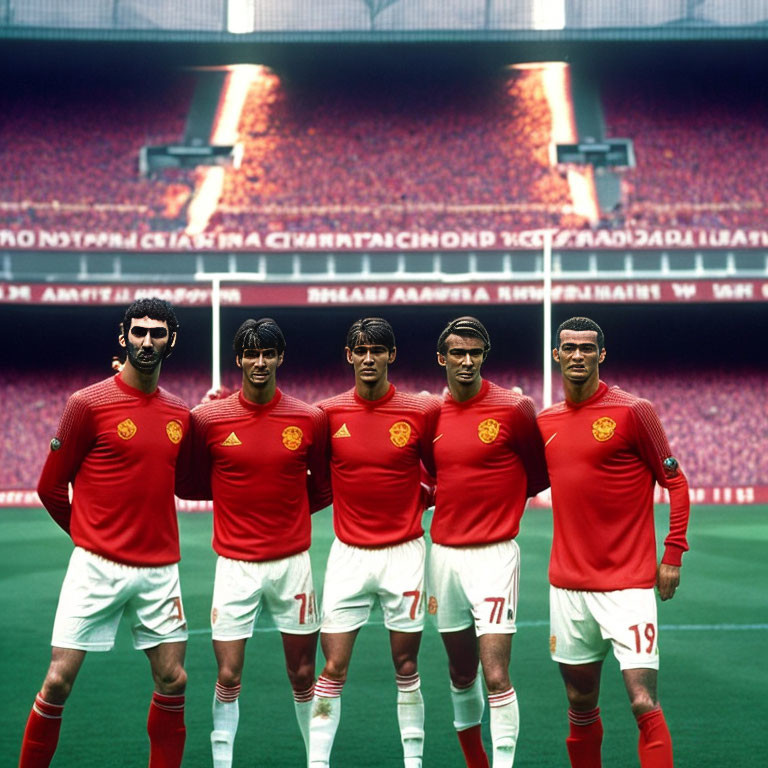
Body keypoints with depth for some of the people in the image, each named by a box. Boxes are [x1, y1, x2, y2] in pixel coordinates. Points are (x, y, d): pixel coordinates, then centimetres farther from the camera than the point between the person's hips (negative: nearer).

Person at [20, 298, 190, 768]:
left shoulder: (181, 415, 8)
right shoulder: (89, 404, -6)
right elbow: (50, 487, 2)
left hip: (160, 570, 4)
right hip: (96, 567, -4)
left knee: (173, 681, 3)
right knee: (59, 680, -3)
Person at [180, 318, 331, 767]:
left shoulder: (310, 420, -2)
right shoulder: (209, 419, -4)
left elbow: (324, 488, 10)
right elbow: (190, 484, 6)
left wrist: (288, 508, 2)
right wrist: (240, 490, 2)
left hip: (292, 562, 1)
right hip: (235, 565, -1)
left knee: (303, 676, 9)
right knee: (228, 678, -2)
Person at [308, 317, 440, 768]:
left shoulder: (423, 413, -4)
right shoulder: (329, 414, -1)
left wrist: (416, 503, -1)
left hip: (404, 552, -1)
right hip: (348, 554, 1)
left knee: (406, 668, 6)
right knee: (333, 670, -2)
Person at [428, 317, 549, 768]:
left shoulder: (514, 409, -8)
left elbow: (541, 475, 4)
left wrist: (497, 499, 4)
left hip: (493, 554, -5)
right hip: (443, 554, 5)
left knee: (496, 676, -12)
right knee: (461, 673, 15)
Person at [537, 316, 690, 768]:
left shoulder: (633, 411, -7)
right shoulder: (545, 422, 8)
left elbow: (675, 482, -3)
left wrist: (673, 554, -7)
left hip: (629, 585, -5)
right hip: (568, 585, 5)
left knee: (644, 704, -11)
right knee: (581, 705, 12)